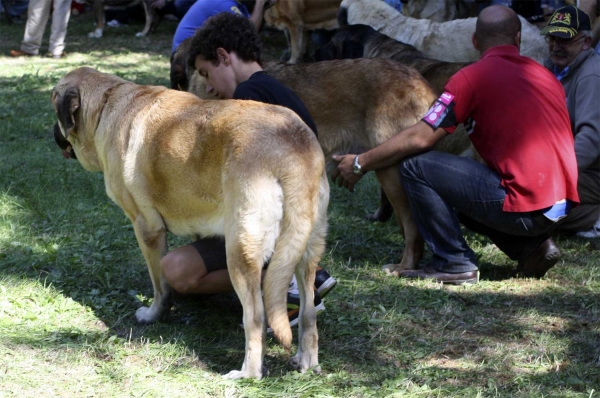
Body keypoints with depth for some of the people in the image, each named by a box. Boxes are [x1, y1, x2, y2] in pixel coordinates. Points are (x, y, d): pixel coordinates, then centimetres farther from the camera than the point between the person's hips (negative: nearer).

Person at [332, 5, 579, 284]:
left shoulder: (473, 76, -5)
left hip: (525, 206, -7)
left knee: (414, 166, -2)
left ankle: (453, 263, 1)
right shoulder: (545, 75, 15)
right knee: (456, 194, 29)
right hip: (562, 203, 7)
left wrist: (360, 164, 5)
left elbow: (419, 139, -7)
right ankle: (530, 247, 15)